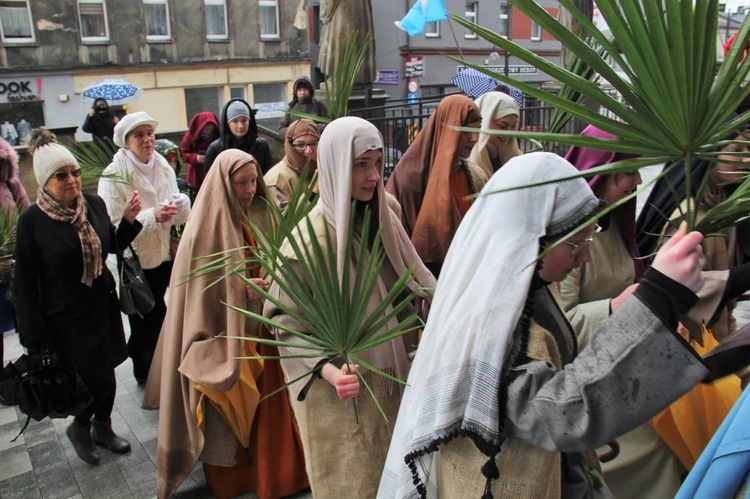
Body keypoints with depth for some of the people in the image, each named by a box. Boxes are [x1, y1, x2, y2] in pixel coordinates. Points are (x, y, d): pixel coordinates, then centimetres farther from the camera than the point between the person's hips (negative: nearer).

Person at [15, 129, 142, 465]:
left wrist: (128, 219, -7)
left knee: (106, 371, 15)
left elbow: (113, 245, 12)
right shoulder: (32, 220, -15)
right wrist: (35, 337, -9)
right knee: (96, 377, -1)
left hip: (103, 305, 5)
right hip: (65, 315, -4)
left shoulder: (94, 203, -3)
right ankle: (80, 427, 30)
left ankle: (102, 427, 39)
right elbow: (26, 282, -10)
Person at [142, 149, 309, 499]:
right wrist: (242, 287, -22)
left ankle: (270, 471, 34)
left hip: (260, 328, 5)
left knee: (267, 403, 13)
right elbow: (199, 286, -14)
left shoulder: (258, 215, 1)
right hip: (224, 335, -5)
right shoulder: (208, 227, -16)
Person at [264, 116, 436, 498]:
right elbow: (283, 319, -16)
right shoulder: (310, 237, -20)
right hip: (341, 393, -6)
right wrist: (328, 370, -28)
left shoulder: (381, 219, 0)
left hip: (390, 377, 6)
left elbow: (416, 279, 7)